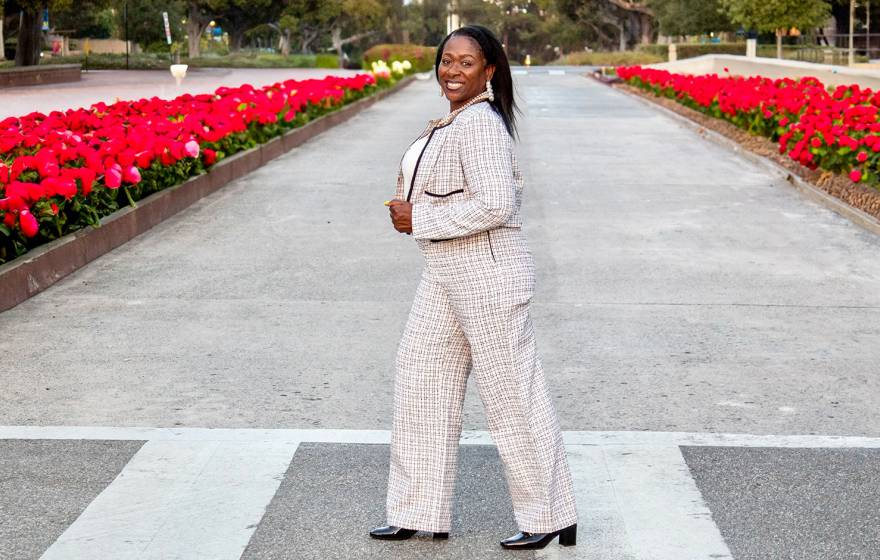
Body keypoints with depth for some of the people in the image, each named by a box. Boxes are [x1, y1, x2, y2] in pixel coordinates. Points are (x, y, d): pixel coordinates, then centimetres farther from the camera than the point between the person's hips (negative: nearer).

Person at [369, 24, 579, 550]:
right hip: (447, 274, 11)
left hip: (489, 273, -11)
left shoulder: (479, 122, -18)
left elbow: (494, 205, -27)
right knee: (421, 377, 13)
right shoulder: (456, 120, 13)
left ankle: (552, 519, 15)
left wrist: (419, 219, -17)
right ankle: (421, 513, 23)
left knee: (515, 396, 0)